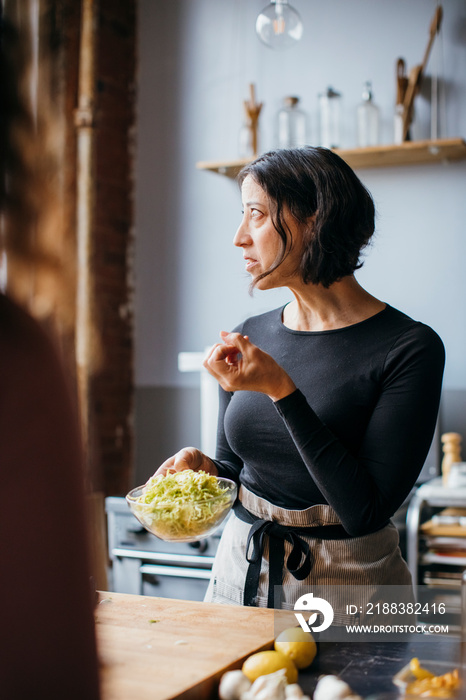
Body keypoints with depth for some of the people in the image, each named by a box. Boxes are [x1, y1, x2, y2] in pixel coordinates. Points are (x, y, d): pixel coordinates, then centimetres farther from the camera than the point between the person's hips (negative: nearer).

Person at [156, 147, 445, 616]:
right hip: (240, 571, 5)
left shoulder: (409, 348, -16)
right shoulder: (248, 339, 0)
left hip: (345, 582, -4)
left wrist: (281, 390, -25)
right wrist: (204, 467, -11)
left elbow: (364, 511, -22)